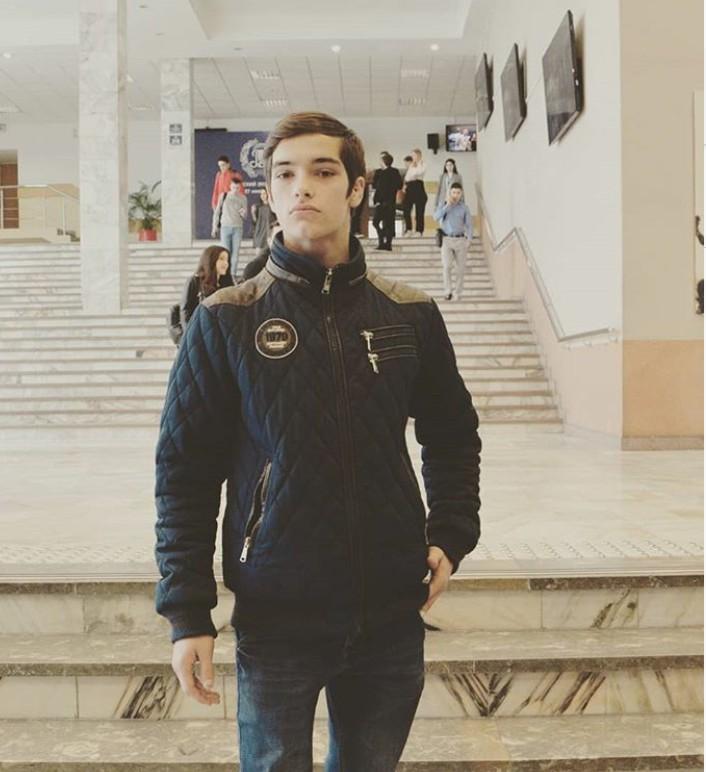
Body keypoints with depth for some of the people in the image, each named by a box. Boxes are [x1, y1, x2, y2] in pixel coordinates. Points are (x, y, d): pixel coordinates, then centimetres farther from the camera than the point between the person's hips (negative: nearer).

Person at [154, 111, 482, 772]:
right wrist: (187, 614, -7)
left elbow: (453, 434, 15)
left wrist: (451, 535, 2)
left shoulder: (410, 315, 2)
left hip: (392, 615, 3)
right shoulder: (226, 320, -4)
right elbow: (184, 470, -4)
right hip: (275, 617, -2)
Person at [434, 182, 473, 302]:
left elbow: (469, 225, 5)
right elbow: (436, 217, -12)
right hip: (446, 240, -1)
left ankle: (458, 293, 13)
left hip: (460, 240, 1)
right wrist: (447, 205, -14)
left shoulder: (464, 208, 5)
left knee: (460, 268, 3)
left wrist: (469, 239, -9)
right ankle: (447, 292, -13)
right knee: (447, 266, -14)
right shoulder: (443, 205, 5)